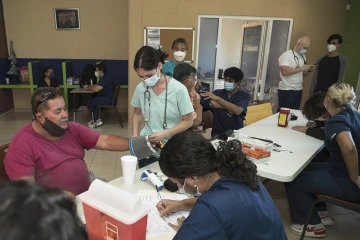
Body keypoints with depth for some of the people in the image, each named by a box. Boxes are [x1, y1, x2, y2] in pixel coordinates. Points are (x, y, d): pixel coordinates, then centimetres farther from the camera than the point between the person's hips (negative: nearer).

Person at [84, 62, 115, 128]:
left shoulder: (105, 78, -20)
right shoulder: (104, 77, 14)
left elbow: (96, 89, -23)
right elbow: (97, 86, 27)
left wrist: (88, 88, -5)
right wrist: (89, 86, 12)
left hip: (108, 99, -11)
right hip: (106, 97, 11)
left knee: (90, 102, -10)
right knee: (91, 100, 14)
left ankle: (97, 121, -2)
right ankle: (95, 119, 15)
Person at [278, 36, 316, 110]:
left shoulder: (303, 56, 14)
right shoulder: (286, 55, -10)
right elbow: (285, 71, -24)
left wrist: (309, 70, 0)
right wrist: (302, 68, -20)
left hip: (299, 90, 7)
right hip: (286, 90, -7)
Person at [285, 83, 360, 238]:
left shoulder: (336, 121, -24)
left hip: (347, 183, -9)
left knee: (293, 180, -1)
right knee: (302, 170, 17)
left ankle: (314, 225, 15)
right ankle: (322, 213, 27)